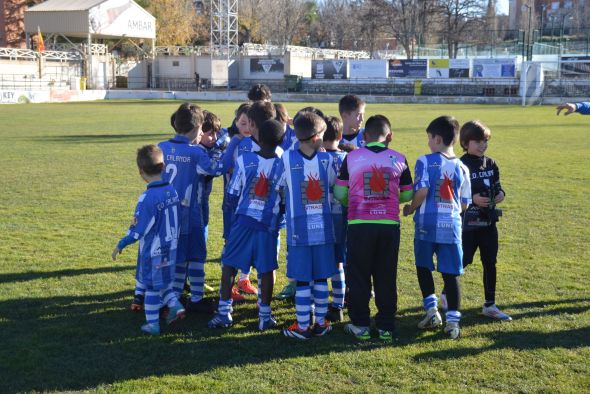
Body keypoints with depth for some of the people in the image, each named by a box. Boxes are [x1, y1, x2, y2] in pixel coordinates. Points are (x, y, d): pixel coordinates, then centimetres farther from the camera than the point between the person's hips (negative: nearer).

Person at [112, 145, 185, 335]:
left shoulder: (147, 198, -23)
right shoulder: (172, 191, -3)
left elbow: (138, 230, -18)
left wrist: (120, 245, -7)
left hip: (153, 252, -6)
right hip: (170, 248, 6)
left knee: (152, 287, 8)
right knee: (161, 282, 24)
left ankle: (152, 324, 18)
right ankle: (175, 305, 11)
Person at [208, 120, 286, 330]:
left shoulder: (244, 159, -4)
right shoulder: (283, 164, -4)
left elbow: (232, 193, 0)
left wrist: (229, 226, 12)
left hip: (243, 220, 0)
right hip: (269, 224, 0)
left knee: (229, 264, 9)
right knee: (266, 269, 7)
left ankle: (224, 312, 11)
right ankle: (265, 316, 12)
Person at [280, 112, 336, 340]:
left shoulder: (287, 158, -9)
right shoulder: (326, 159, -4)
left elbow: (280, 187, 0)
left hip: (299, 228, -2)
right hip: (323, 227, 2)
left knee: (302, 280, 4)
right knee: (321, 278, 12)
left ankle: (302, 326, 9)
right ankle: (320, 323, 20)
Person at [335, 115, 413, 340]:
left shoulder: (351, 158, 0)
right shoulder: (399, 159, 3)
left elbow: (340, 193, 3)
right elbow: (407, 195, 10)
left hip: (359, 224, -1)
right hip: (390, 225, 1)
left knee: (358, 276, 9)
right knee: (386, 277, 11)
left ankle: (360, 325, 14)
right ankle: (386, 326, 16)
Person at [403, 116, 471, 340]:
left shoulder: (425, 161, -7)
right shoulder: (462, 168, 6)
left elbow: (421, 191, -16)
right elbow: (465, 204, 8)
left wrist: (410, 208, 2)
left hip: (427, 223, -2)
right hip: (451, 225, 3)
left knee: (423, 267, 17)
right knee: (450, 273, 6)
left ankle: (432, 309, 12)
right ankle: (453, 321, 5)